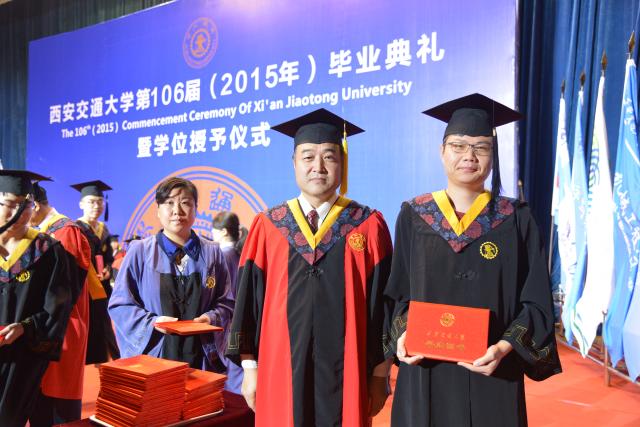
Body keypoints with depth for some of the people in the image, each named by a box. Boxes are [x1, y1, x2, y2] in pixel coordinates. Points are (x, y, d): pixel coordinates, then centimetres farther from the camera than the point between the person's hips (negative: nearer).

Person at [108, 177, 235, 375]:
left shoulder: (212, 253, 4)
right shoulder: (139, 251, -1)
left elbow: (227, 302, 7)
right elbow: (119, 305, 0)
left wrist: (211, 318, -13)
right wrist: (152, 322, -15)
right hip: (151, 357, -1)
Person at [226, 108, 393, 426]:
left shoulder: (369, 227, -1)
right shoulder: (267, 228, 2)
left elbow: (382, 303, 0)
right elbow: (248, 302, 4)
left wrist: (380, 374, 0)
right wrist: (249, 368, 2)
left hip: (345, 375, -1)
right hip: (280, 372, 1)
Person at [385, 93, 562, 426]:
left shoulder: (517, 220, -1)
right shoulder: (413, 216, 2)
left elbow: (536, 301, -2)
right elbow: (398, 291, 6)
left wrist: (504, 347, -17)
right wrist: (402, 334, -12)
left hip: (492, 374, 0)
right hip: (424, 373, 1)